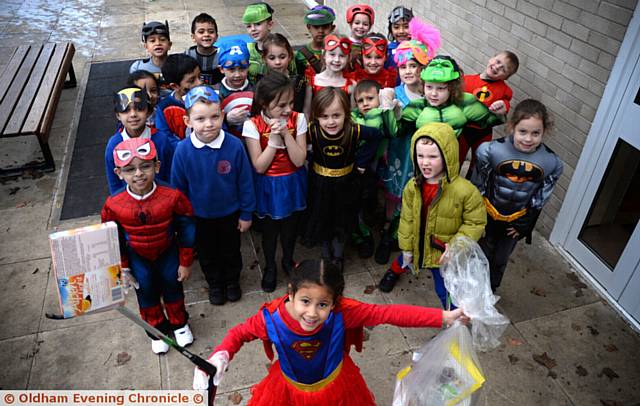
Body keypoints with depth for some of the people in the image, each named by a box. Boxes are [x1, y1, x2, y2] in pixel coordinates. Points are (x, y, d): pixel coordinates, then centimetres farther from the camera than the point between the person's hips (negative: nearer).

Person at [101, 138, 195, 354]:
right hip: (137, 256, 1)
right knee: (146, 290, 17)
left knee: (172, 285, 17)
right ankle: (157, 328, 44)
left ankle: (179, 323, 46)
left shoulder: (172, 196, -30)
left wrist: (185, 263, -8)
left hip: (168, 251, -1)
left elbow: (186, 229, -16)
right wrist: (123, 268, 0)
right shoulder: (113, 204, -26)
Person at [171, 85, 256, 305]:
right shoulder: (183, 150, -21)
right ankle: (215, 284, 51)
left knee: (231, 251, 23)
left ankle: (232, 281, 51)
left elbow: (245, 182, -12)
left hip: (230, 213, -1)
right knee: (207, 254, 23)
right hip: (199, 216, 1)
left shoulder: (234, 145, -24)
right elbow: (178, 186, -6)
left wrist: (246, 213, -4)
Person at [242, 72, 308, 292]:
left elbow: (299, 160, -17)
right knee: (269, 228, 16)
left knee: (291, 225, 20)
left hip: (292, 183, 2)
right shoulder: (253, 125, -19)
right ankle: (270, 267, 40)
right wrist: (273, 138, -28)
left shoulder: (297, 120, -13)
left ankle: (288, 260, 47)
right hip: (268, 186, -2)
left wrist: (286, 134, -27)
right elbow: (259, 167, -20)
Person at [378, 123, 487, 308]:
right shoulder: (412, 186, -15)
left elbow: (476, 222, -17)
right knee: (406, 261, 35)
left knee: (446, 291, 12)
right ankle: (395, 270, 70)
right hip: (418, 247, 4)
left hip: (445, 254, -4)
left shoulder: (465, 190, -29)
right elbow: (407, 218, -4)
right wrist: (406, 248, 1)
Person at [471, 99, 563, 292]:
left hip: (516, 222, 2)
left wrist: (524, 225, 0)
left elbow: (540, 199, -4)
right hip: (488, 216, -2)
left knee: (500, 261, 23)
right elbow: (477, 186, -13)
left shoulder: (552, 163, -17)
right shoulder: (491, 151, -25)